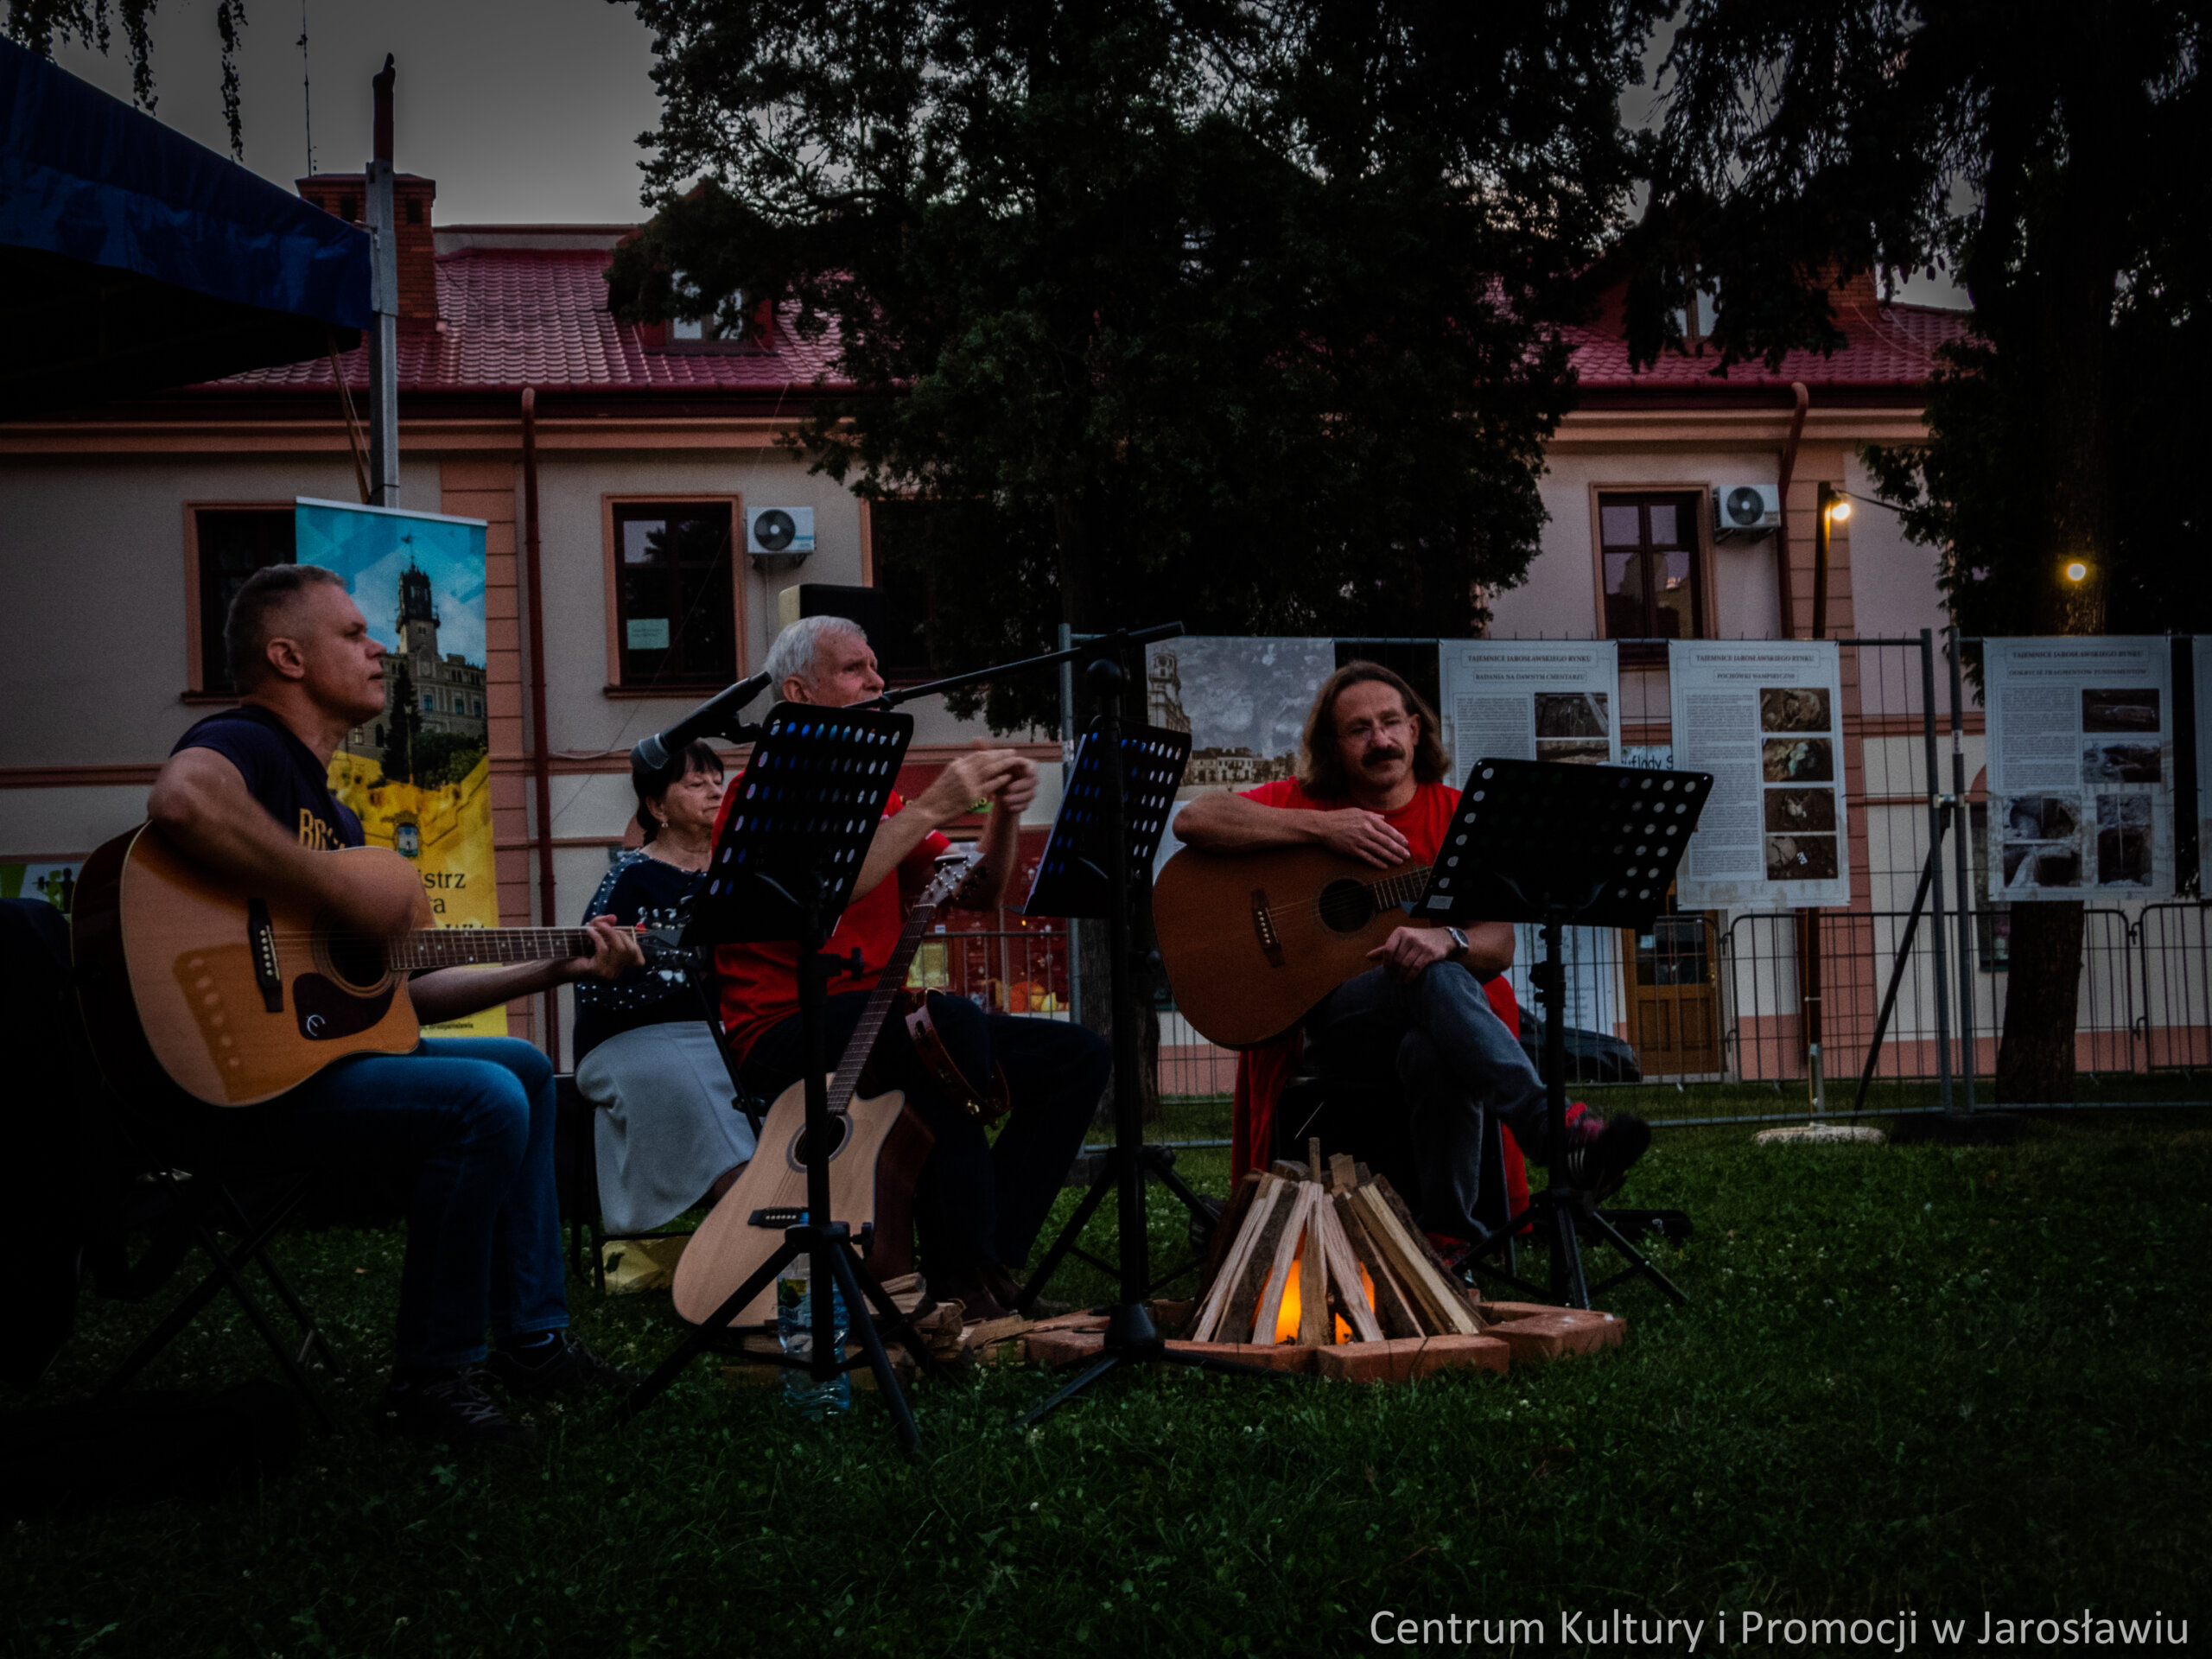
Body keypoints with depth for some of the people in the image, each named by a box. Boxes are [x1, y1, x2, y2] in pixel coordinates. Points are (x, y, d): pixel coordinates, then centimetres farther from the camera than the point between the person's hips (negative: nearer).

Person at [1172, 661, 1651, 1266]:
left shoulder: (1456, 817, 8)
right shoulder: (1304, 801, 7)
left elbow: (1498, 947, 1)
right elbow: (1193, 820, -10)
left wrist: (1445, 938, -24)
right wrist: (1322, 828, -15)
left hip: (1427, 1018, 1)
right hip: (1325, 1019, -1)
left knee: (1434, 1052, -38)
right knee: (1434, 980, -35)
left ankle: (1448, 1236, -27)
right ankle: (1558, 1129, -43)